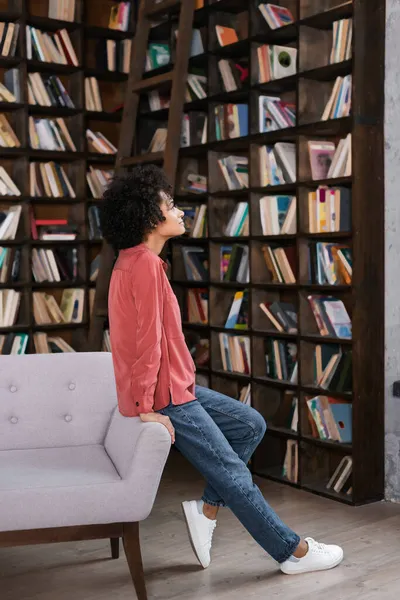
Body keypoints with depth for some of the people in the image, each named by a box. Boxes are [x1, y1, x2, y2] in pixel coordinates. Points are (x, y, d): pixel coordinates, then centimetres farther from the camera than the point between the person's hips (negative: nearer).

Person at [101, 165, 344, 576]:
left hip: (178, 387, 10)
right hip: (165, 397, -10)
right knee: (232, 472, 1)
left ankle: (206, 510, 15)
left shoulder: (133, 261, 11)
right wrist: (147, 409, -22)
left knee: (251, 425, 14)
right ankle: (293, 551, 15)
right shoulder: (146, 264, -20)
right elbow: (148, 341, -23)